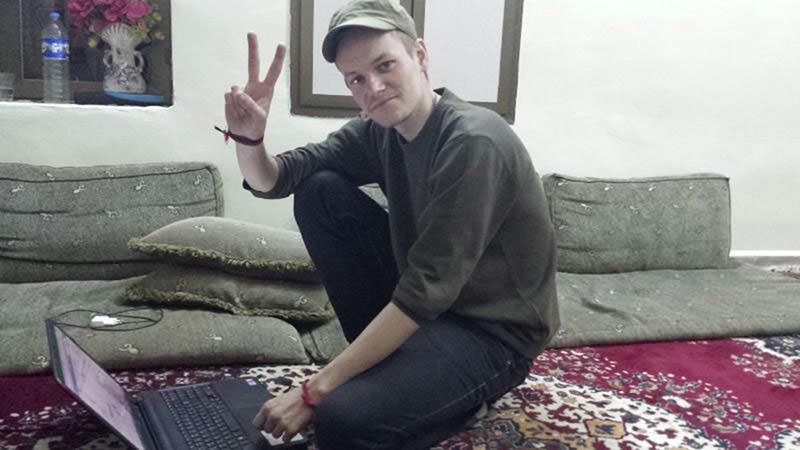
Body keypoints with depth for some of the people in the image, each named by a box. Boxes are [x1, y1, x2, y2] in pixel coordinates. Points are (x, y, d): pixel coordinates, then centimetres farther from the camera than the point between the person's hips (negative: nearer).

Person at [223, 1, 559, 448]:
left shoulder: (473, 143, -25)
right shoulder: (379, 132, -1)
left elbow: (426, 293, -27)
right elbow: (270, 181, 2)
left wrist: (313, 391, -24)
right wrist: (248, 136, -23)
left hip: (492, 332, -7)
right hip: (422, 305, 7)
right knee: (320, 191, -4)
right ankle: (385, 358, 3)